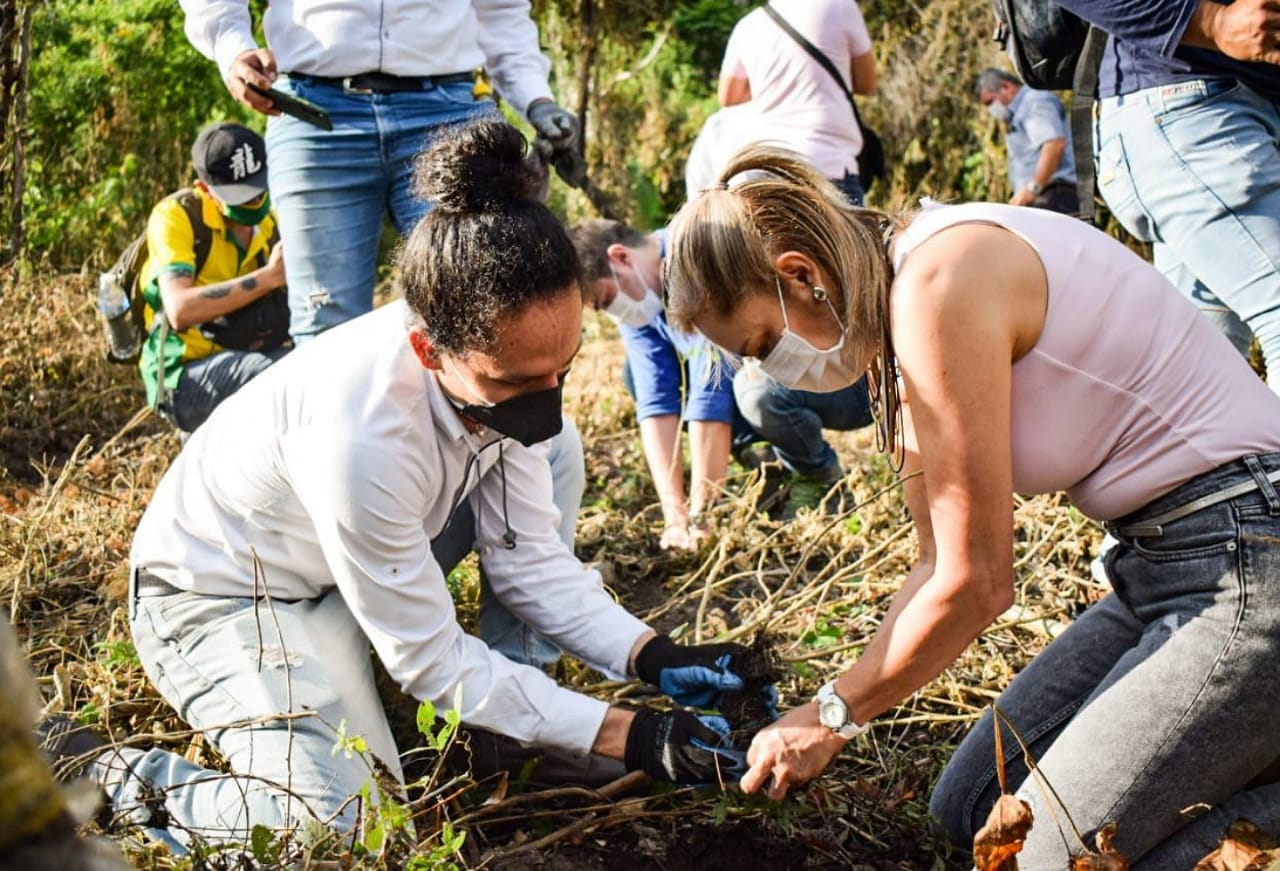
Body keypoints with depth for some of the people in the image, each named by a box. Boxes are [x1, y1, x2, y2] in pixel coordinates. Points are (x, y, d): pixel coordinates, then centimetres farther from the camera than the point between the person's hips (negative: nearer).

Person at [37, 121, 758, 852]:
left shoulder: (505, 359, -19)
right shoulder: (361, 436, -39)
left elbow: (531, 554, -8)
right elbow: (431, 660, -27)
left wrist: (653, 657, -21)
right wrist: (622, 734, -27)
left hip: (349, 568, 7)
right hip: (222, 595, -7)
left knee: (546, 461, -5)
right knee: (343, 829, -25)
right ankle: (116, 774, -2)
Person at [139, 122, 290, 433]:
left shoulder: (271, 217, 7)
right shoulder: (175, 215, -10)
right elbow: (180, 311, -25)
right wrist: (267, 277, -29)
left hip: (255, 360, 6)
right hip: (184, 377, -6)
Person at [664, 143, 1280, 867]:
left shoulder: (938, 281, -21)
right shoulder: (896, 308, 9)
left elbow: (976, 584, -16)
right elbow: (942, 564, 12)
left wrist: (834, 714, -4)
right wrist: (840, 709, 6)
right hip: (1168, 559, 10)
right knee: (969, 806, 12)